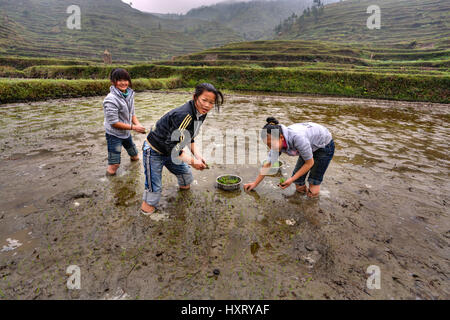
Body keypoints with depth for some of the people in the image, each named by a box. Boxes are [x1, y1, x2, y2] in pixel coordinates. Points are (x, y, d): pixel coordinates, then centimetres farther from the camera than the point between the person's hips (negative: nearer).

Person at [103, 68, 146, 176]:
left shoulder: (129, 95, -1)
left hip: (126, 133, 7)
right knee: (114, 166, -4)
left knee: (135, 156, 24)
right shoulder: (111, 99, -24)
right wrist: (133, 127, -21)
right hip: (114, 134, -7)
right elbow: (114, 123, -22)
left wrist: (138, 124, -11)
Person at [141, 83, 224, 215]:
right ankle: (147, 208, 21)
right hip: (154, 152, -9)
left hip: (170, 152, 9)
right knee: (154, 188, -2)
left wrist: (198, 155, -7)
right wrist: (192, 161, -27)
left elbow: (189, 138, 7)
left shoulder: (200, 114, -4)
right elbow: (172, 145, -33)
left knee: (185, 173, 24)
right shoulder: (183, 115, -34)